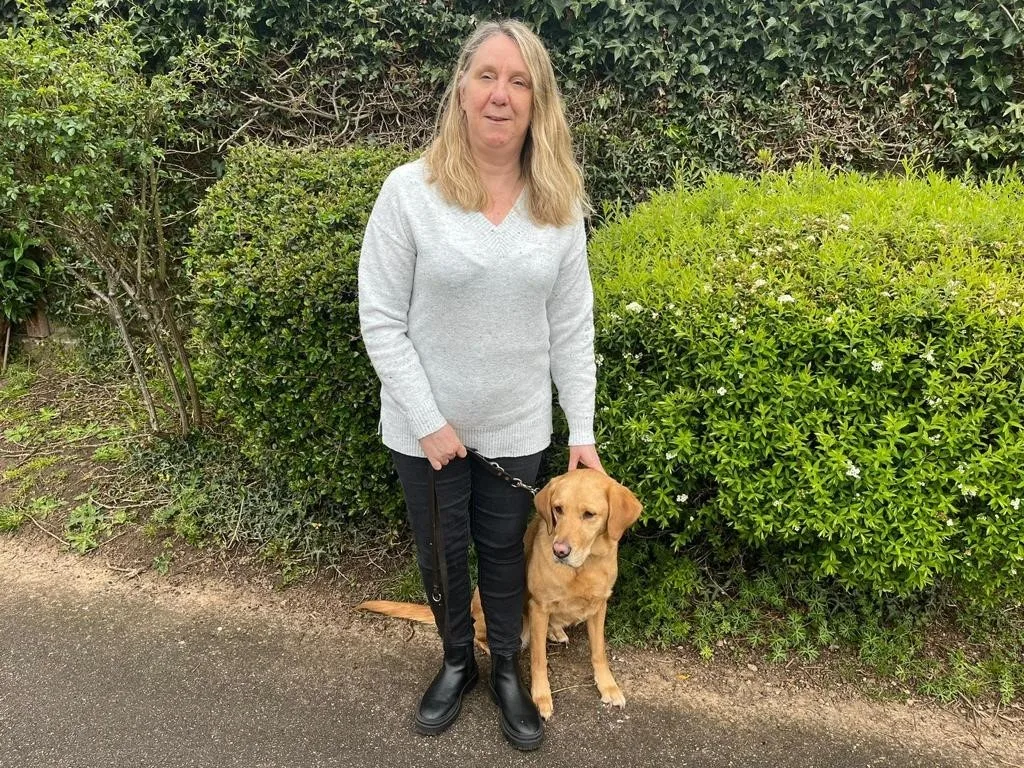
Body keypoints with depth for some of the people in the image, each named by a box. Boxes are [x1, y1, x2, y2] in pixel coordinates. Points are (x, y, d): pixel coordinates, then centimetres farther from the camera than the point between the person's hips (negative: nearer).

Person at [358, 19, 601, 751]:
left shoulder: (560, 204, -4)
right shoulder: (410, 190, -14)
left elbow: (572, 328, 0)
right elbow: (381, 321, -11)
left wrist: (583, 430, -2)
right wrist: (428, 421, -13)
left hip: (518, 429, 2)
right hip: (426, 430, -1)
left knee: (505, 554, 19)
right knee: (441, 555, 19)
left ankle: (509, 673, 44)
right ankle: (457, 662, 47)